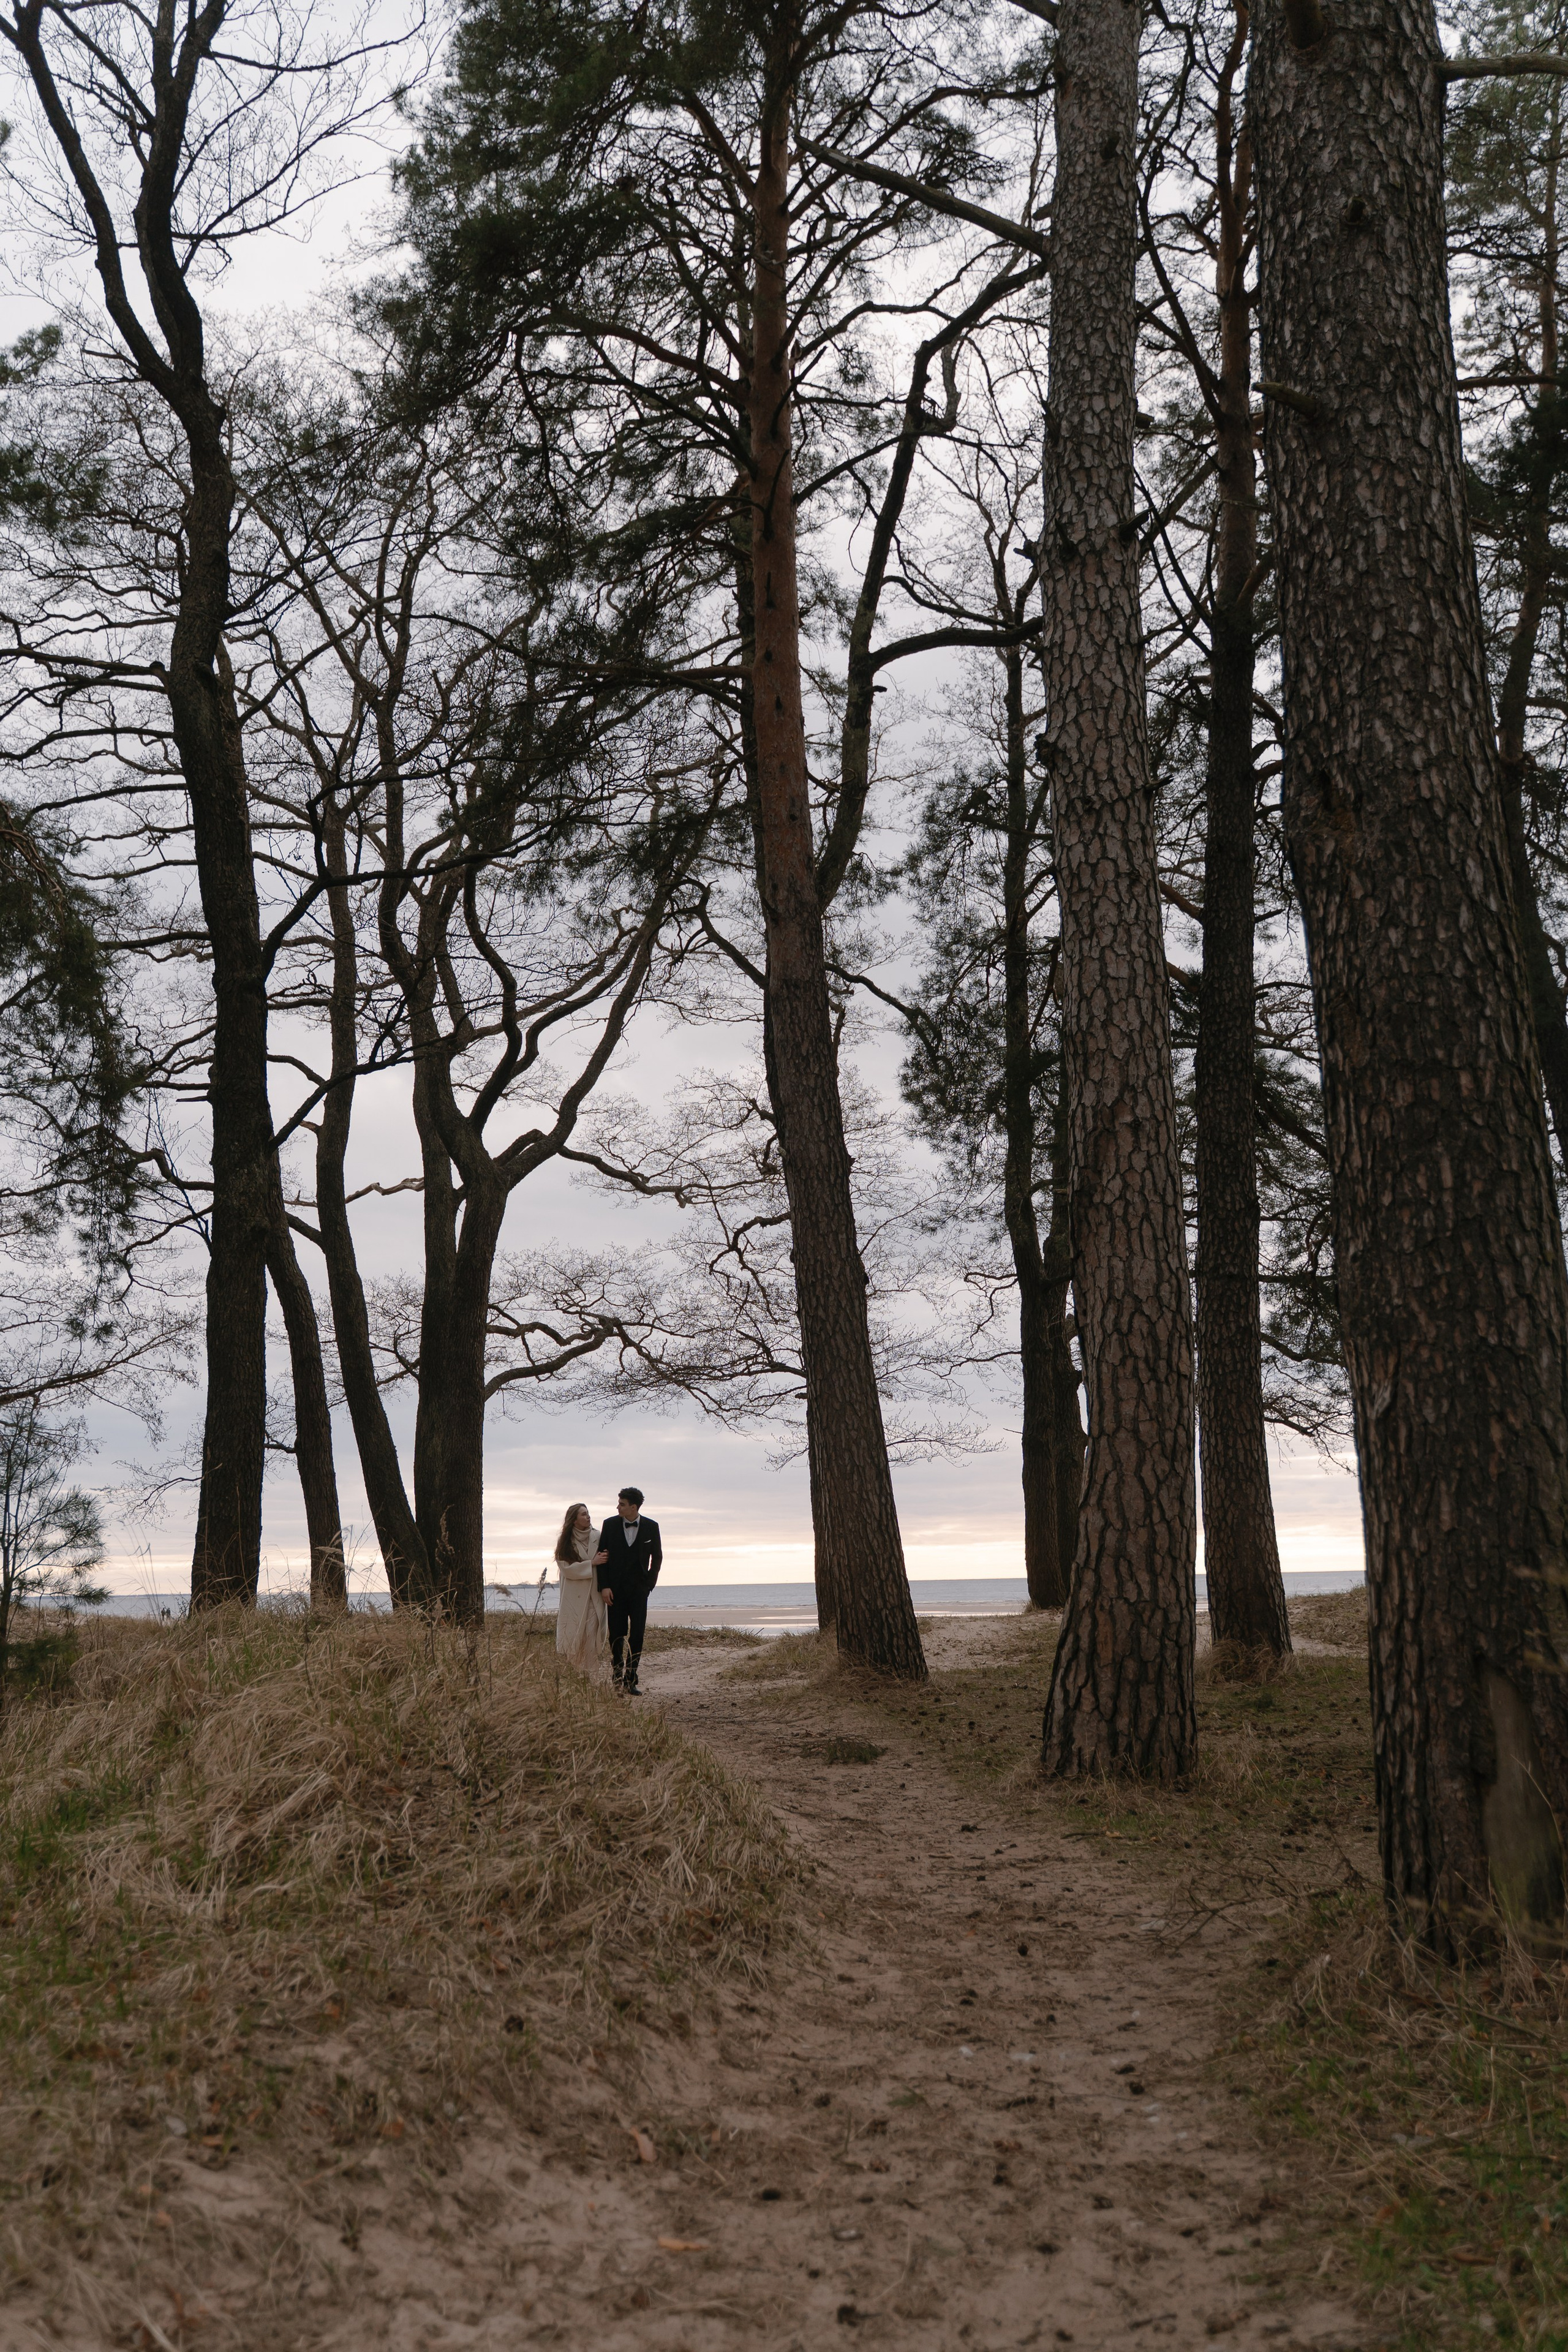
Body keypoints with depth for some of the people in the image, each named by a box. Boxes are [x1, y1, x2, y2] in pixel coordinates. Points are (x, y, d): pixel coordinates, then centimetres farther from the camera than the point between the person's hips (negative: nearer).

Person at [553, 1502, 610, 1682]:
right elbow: (567, 1568, -5)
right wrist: (591, 1563, -13)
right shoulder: (566, 1542, 2)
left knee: (593, 1634, -6)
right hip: (574, 1597, 0)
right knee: (573, 1636, -1)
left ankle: (596, 1677, -5)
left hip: (594, 1595, 1)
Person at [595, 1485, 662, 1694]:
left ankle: (630, 1680, 0)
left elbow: (657, 1558, 10)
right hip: (615, 1589, 0)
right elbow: (601, 1557, 3)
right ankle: (617, 1677, 12)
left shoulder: (651, 1527, 0)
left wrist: (649, 1584, 4)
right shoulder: (610, 1525, 0)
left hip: (639, 1589, 0)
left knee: (637, 1635, -5)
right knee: (616, 1634, 1)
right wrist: (604, 1586, -5)